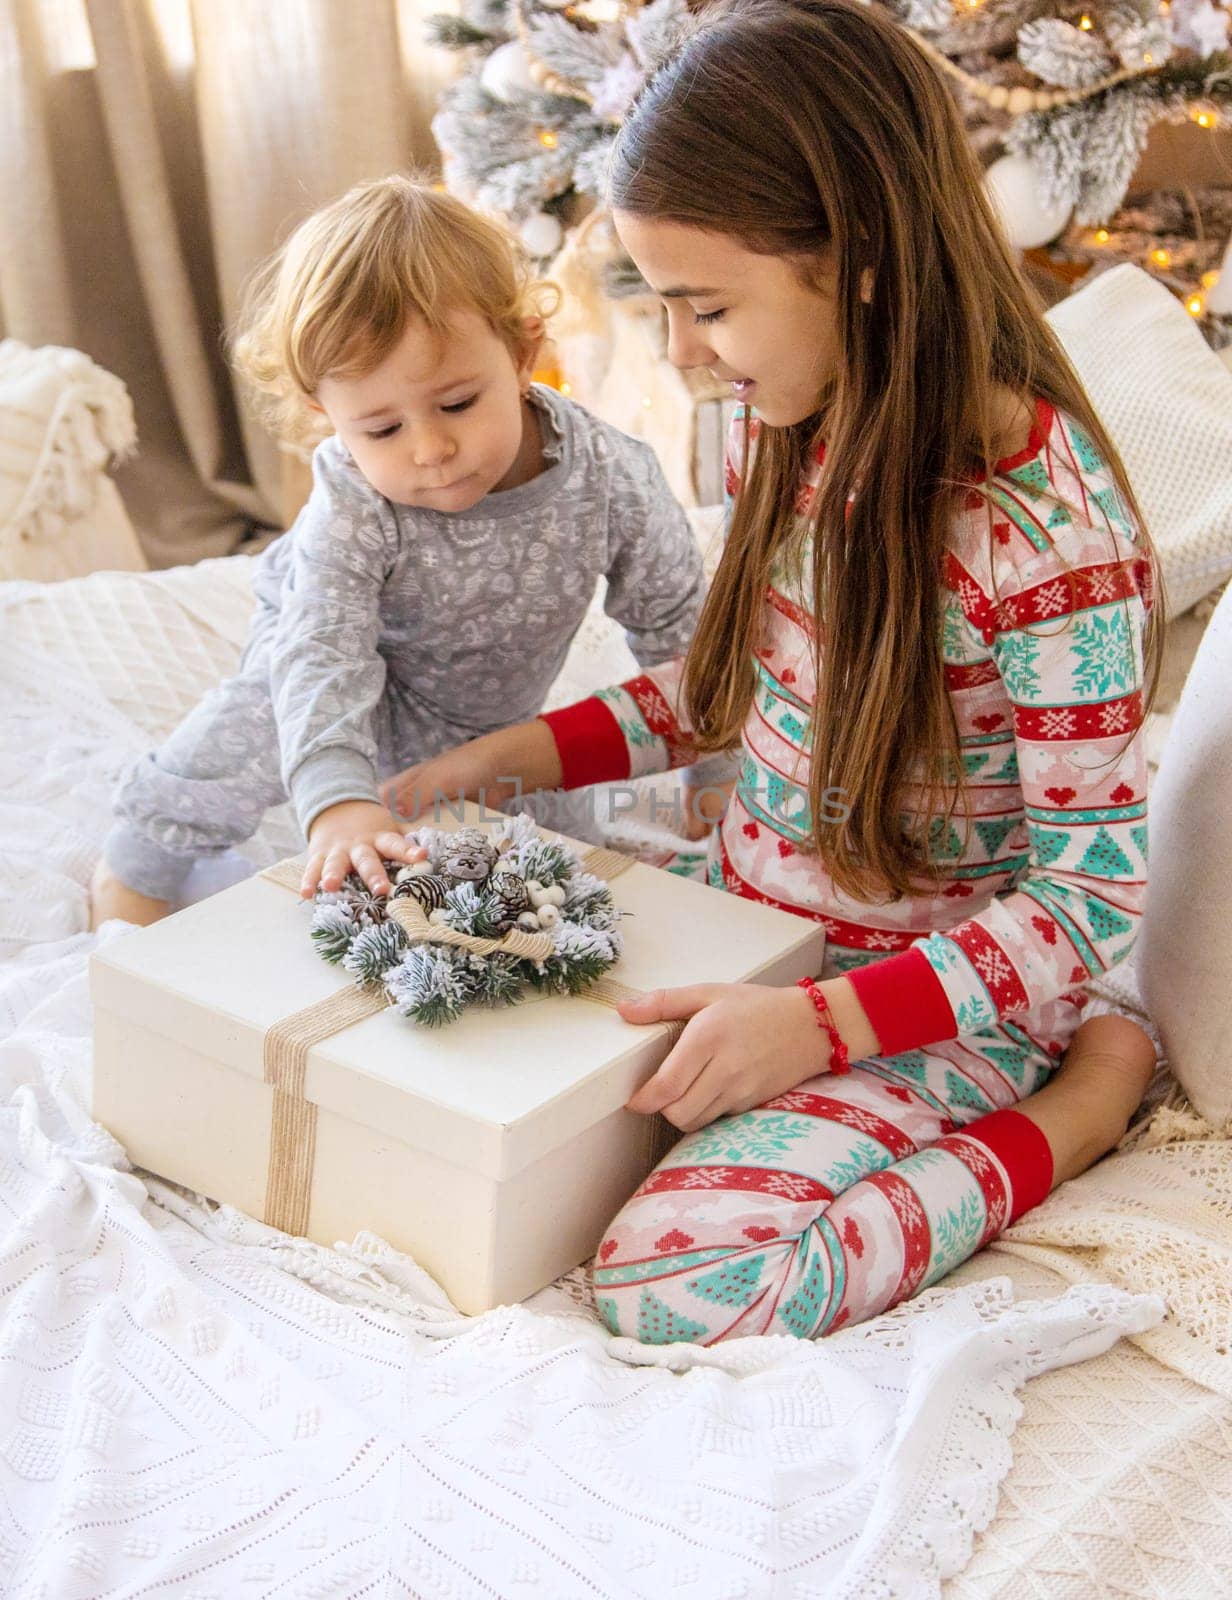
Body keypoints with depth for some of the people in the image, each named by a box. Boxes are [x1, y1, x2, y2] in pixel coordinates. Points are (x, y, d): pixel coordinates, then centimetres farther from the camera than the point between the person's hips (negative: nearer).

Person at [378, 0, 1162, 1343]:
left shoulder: (1049, 528, -26)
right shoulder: (782, 429, -3)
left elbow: (1091, 891, -21)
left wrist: (819, 1022, -29)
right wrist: (497, 762, 2)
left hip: (926, 1006, -8)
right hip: (741, 927, 8)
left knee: (676, 1286, -26)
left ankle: (1084, 1094, -5)